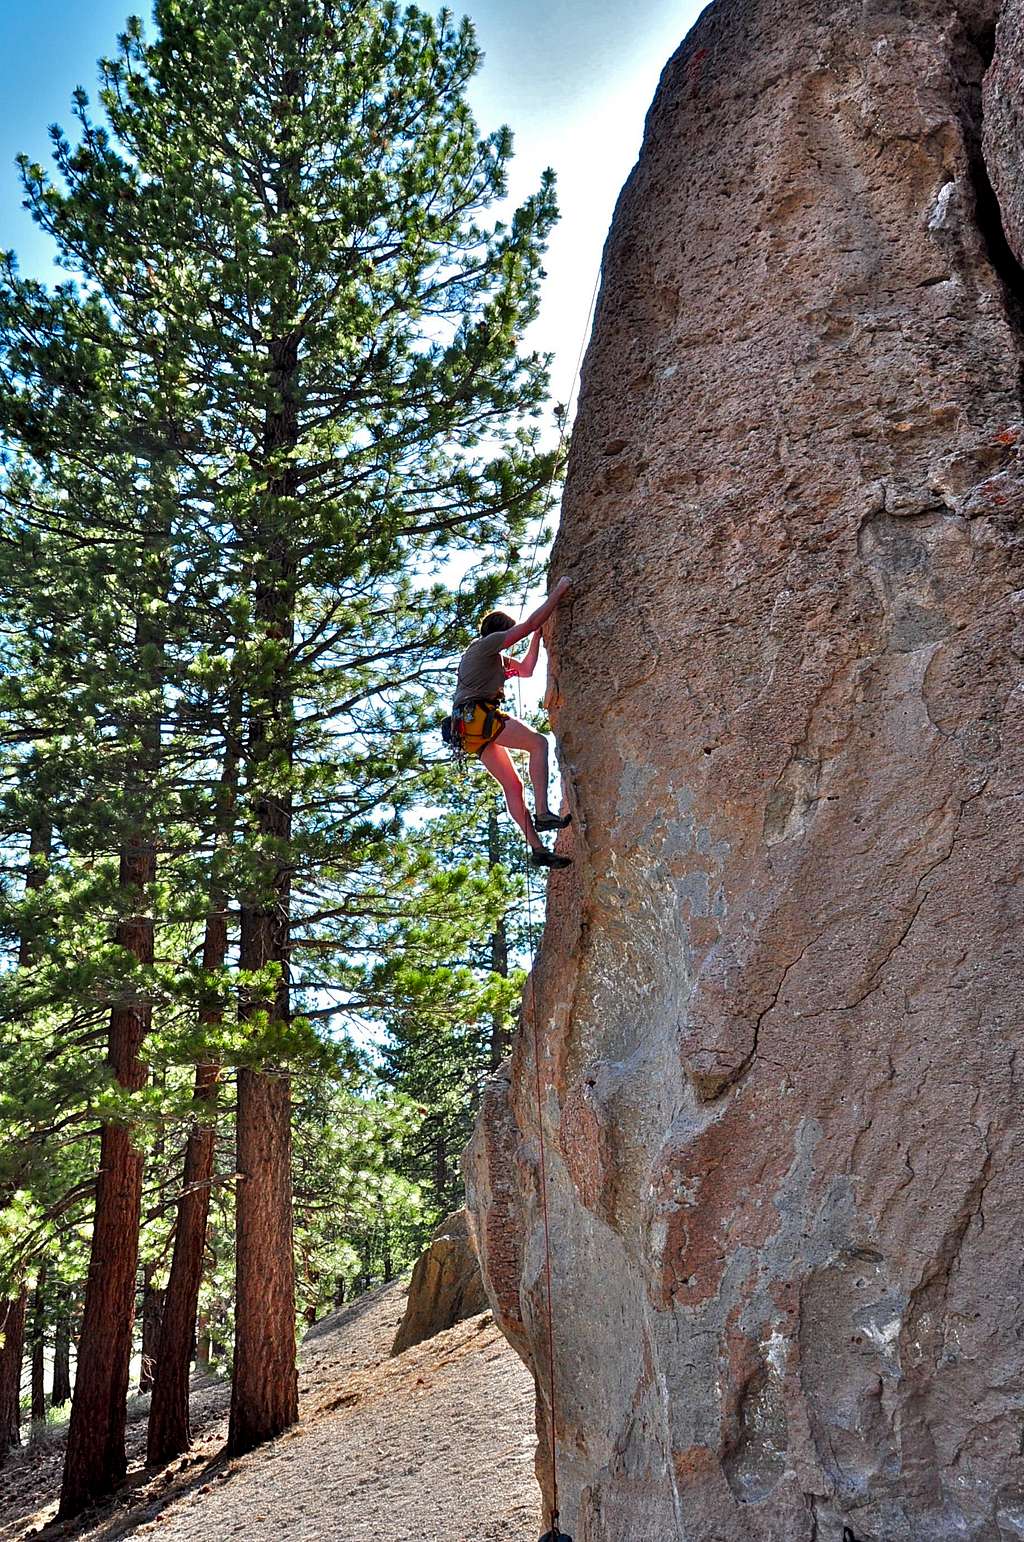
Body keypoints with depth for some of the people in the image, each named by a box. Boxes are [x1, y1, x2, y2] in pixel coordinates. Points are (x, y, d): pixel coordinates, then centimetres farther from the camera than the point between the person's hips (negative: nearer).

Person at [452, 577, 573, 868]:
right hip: (478, 714, -10)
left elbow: (526, 670, 33)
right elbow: (530, 623, -5)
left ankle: (537, 847, -3)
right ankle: (542, 812, -22)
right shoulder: (488, 642, 1)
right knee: (538, 742, -11)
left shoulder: (496, 656, 30)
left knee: (512, 785, 3)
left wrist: (537, 634, 30)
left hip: (469, 726, 10)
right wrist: (558, 592, 3)